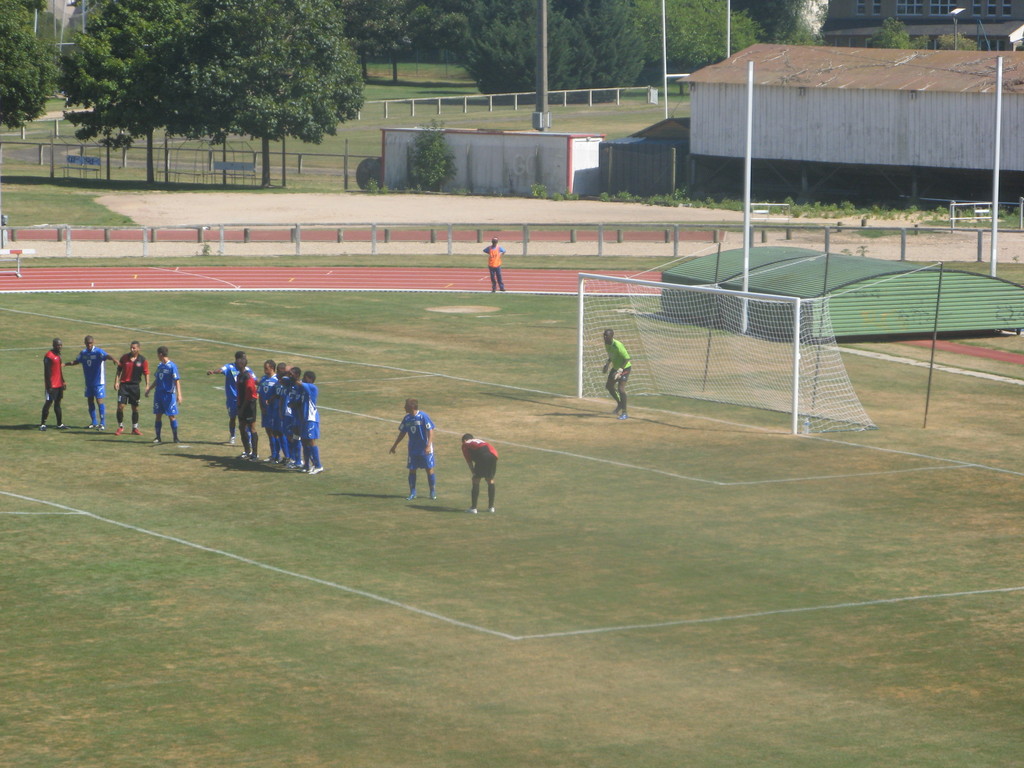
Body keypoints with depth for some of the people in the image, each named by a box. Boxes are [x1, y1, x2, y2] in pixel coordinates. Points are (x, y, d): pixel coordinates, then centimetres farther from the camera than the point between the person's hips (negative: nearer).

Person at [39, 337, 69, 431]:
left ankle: (60, 424, 17)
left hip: (59, 384, 9)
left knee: (57, 403, 12)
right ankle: (42, 424, -2)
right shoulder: (49, 356, -14)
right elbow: (47, 372, -17)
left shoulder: (58, 355, 14)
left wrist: (63, 381, 20)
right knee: (48, 402, -7)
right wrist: (49, 385, -19)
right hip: (52, 385, -9)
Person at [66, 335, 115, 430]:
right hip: (88, 382, 6)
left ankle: (102, 423, -2)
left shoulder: (98, 352, -13)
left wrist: (113, 359, -52)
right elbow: (76, 361, 22)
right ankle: (94, 423, 19)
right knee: (90, 401, 9)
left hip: (99, 382, -6)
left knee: (99, 401, -8)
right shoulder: (83, 353, 6)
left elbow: (106, 356, -31)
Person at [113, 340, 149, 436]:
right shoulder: (124, 357, 1)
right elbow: (119, 370, 6)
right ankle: (120, 427, 7)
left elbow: (146, 374, 0)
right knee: (120, 406, -7)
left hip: (135, 386, 0)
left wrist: (147, 386, -11)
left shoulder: (143, 360, -2)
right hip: (124, 384, 0)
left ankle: (135, 428, 18)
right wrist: (116, 382, -4)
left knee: (135, 408, 5)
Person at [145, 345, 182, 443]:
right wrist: (149, 389, 26)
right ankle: (158, 437, 11)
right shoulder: (160, 366, 11)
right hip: (159, 394, 7)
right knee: (158, 416, 6)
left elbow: (177, 381, -14)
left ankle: (175, 437, 3)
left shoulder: (172, 366, -11)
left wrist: (179, 395, -22)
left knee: (172, 416, -3)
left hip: (169, 394, -7)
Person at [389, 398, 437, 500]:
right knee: (412, 470, 4)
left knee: (429, 469, 2)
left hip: (425, 450, -5)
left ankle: (433, 492, 13)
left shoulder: (423, 416, -14)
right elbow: (402, 433, 15)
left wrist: (429, 446, -24)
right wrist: (395, 445, 17)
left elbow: (430, 431, -14)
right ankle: (412, 493, 13)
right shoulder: (407, 418, 3)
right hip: (413, 449, 5)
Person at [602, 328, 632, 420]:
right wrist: (607, 364, 8)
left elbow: (627, 358, -27)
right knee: (609, 386, 16)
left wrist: (620, 370, -32)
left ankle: (624, 412, -9)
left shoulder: (617, 346, -29)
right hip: (615, 367, 9)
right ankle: (619, 404, 36)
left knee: (621, 388, -18)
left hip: (624, 368, -9)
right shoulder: (607, 344, -3)